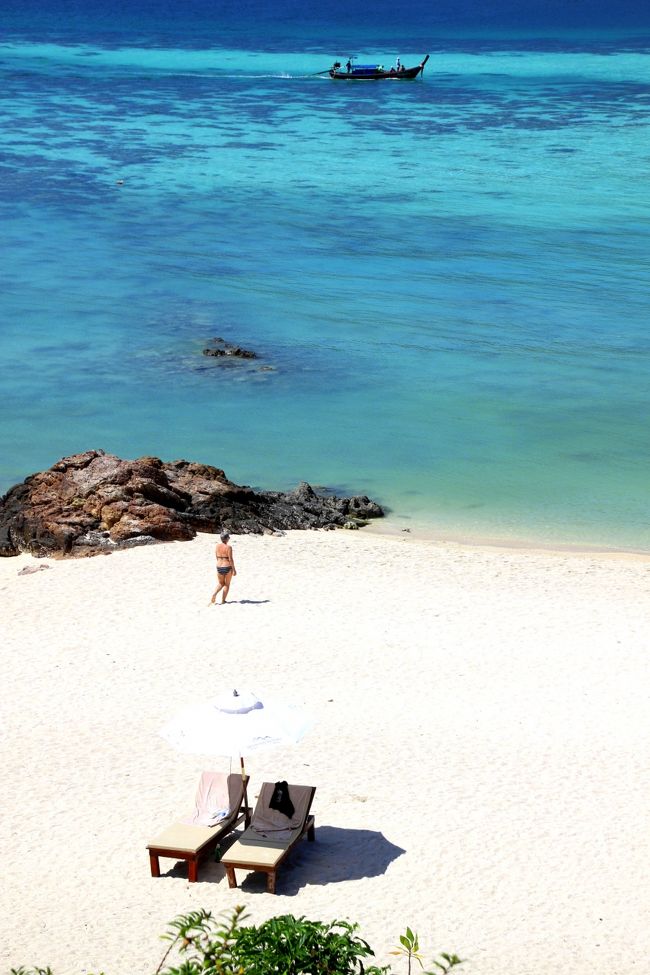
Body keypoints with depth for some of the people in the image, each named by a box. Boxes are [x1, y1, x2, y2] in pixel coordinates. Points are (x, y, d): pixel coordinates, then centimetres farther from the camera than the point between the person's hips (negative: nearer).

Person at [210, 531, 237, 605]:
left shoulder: (217, 546, 1)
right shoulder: (228, 547, -15)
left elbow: (217, 558, 9)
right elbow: (230, 559, -15)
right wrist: (234, 569, -7)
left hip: (219, 567, 5)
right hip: (227, 567, -5)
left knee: (220, 584, 20)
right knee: (227, 584, 13)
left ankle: (214, 594, -5)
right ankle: (223, 600, 14)